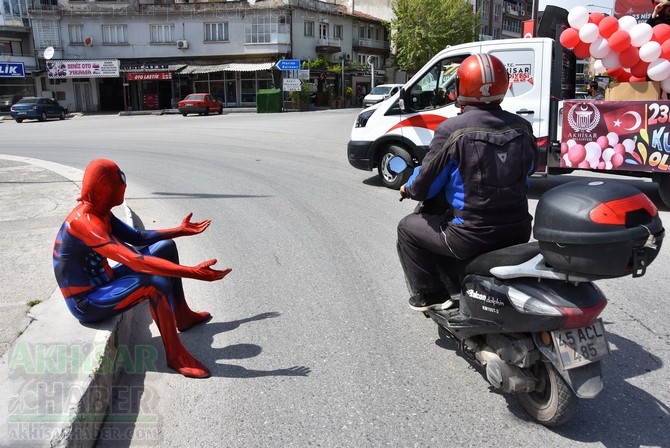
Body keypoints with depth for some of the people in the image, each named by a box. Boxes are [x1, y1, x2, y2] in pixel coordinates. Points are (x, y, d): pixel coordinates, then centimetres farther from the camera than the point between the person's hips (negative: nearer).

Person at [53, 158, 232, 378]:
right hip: (87, 302, -10)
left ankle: (183, 316, 21)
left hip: (102, 282, 10)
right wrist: (193, 272, -42)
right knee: (157, 282, -33)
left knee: (166, 247, 10)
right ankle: (176, 355, -17)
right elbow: (135, 261, -39)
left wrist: (180, 230, 15)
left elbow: (137, 237, 13)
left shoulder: (99, 212, 0)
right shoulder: (85, 222, -30)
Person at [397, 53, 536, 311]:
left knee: (408, 228, 17)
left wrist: (408, 189, 15)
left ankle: (430, 295, 15)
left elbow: (426, 185, -7)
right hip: (517, 232, 6)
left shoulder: (452, 130, -14)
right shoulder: (522, 128, 2)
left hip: (472, 236, -5)